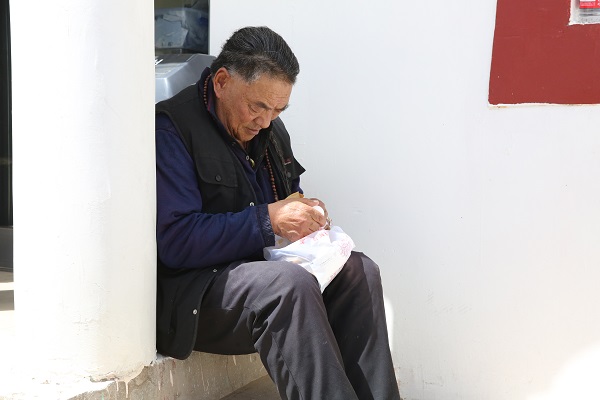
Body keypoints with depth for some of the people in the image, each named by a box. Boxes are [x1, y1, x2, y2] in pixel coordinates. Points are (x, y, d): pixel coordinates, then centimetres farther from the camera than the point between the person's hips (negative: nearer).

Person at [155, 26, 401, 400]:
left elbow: (289, 199, 27)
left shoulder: (270, 130, 13)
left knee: (359, 270, -13)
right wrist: (269, 219, -22)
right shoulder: (171, 129, -13)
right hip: (189, 289, -8)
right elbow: (176, 242, -21)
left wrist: (306, 215, 1)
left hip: (260, 267, 8)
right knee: (290, 284, -33)